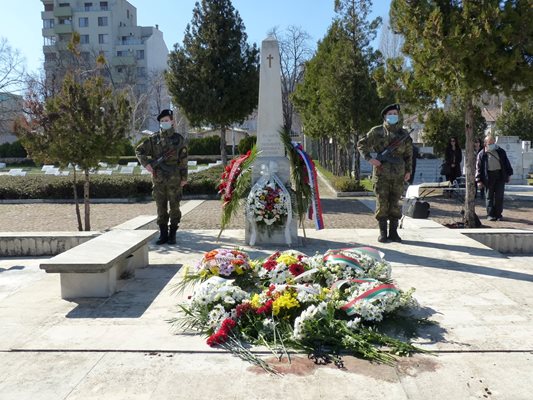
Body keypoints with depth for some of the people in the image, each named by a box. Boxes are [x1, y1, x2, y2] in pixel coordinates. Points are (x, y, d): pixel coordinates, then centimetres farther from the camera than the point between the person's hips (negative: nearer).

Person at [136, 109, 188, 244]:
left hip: (174, 180, -2)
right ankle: (163, 234, 15)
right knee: (161, 208, 6)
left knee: (174, 207, 3)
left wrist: (184, 178, -3)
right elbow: (139, 151, 11)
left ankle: (172, 234, 12)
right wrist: (146, 163, -5)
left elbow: (183, 160, 1)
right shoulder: (154, 139, 5)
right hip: (158, 180, 2)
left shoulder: (179, 139, 2)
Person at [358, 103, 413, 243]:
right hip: (381, 174, -2)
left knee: (395, 204, 5)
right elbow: (361, 144, 3)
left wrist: (408, 170, 8)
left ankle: (393, 232, 14)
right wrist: (369, 158, -11)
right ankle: (383, 233, 8)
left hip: (398, 175, 3)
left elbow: (408, 154, 16)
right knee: (382, 204, 0)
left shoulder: (404, 133, 10)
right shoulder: (377, 131, 0)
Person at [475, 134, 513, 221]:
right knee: (489, 197, 2)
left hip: (500, 176, 2)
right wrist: (479, 180, -6)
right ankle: (490, 215, 9)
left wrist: (509, 174, 9)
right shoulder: (482, 154, 1)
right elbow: (478, 168, -1)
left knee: (499, 196, 2)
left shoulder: (501, 152, 9)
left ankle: (498, 214, 11)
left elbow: (506, 163, 14)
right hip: (488, 177, -2)